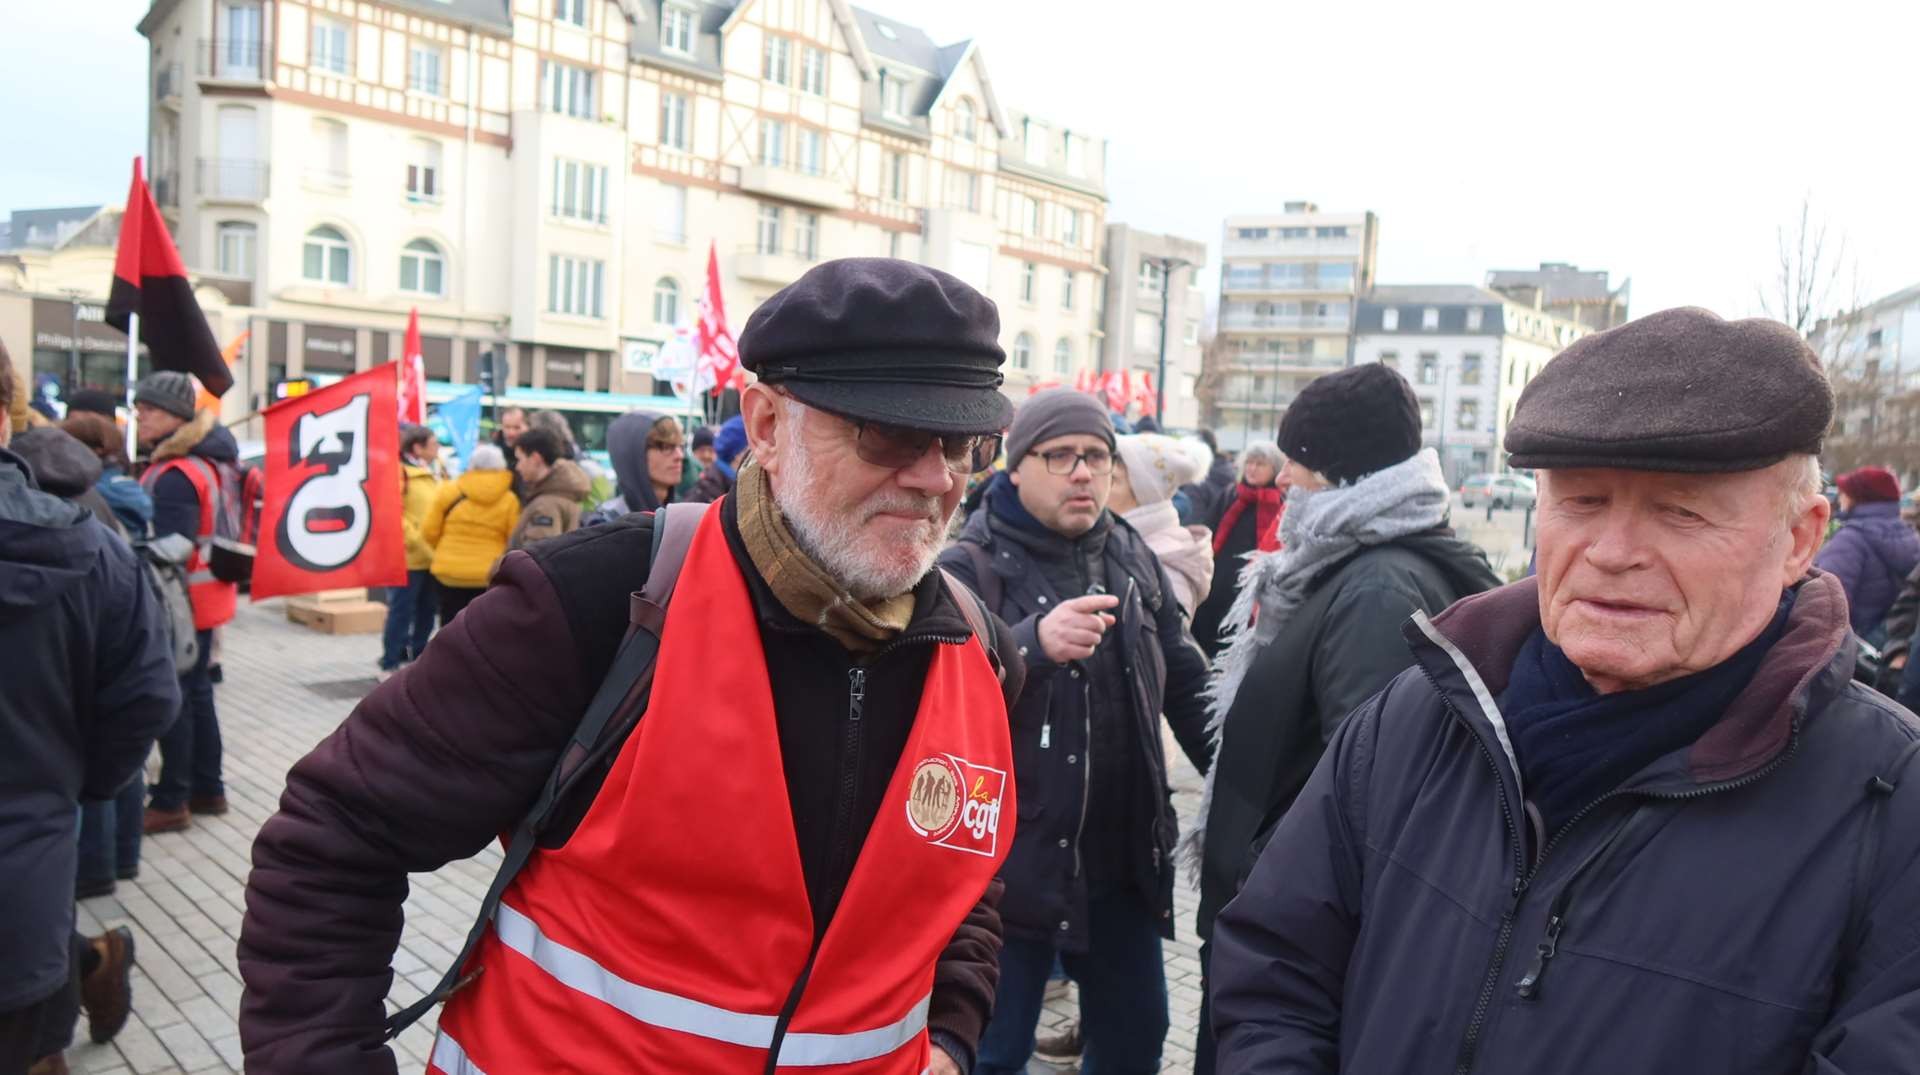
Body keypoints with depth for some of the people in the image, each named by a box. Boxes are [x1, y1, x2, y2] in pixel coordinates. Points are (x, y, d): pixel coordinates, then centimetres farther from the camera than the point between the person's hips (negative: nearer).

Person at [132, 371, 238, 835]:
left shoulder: (174, 476, -20)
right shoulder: (205, 460, 11)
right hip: (204, 596, 10)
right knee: (196, 693, 16)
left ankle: (171, 802, 5)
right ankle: (208, 789, 24)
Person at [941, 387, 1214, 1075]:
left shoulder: (1133, 558, 7)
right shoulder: (972, 566, -11)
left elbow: (1186, 684, 15)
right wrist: (1033, 644, -40)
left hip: (1124, 858, 5)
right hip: (1011, 860, -5)